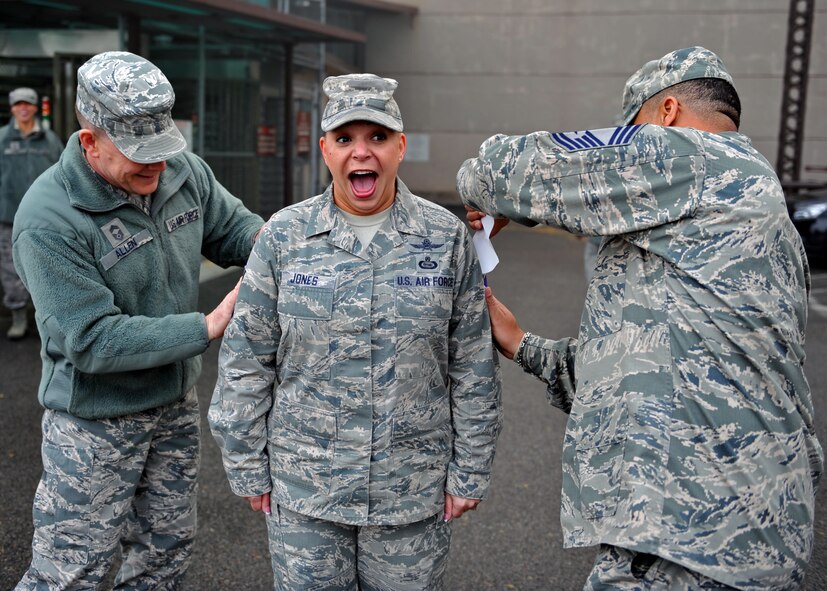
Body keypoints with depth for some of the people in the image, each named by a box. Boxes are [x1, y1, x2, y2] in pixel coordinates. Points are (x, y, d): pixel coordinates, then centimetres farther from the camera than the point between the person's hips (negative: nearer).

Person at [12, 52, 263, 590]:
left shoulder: (184, 171, -6)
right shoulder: (49, 220, -25)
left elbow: (231, 226, 8)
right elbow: (94, 342, -27)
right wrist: (211, 326, -27)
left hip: (176, 404, 6)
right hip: (96, 422, -6)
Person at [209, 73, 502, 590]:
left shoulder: (447, 238, -4)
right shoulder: (284, 235, -4)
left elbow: (474, 369, 0)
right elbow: (247, 361, 1)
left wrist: (470, 473, 1)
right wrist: (248, 468, 2)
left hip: (414, 493, 0)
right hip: (302, 493, 1)